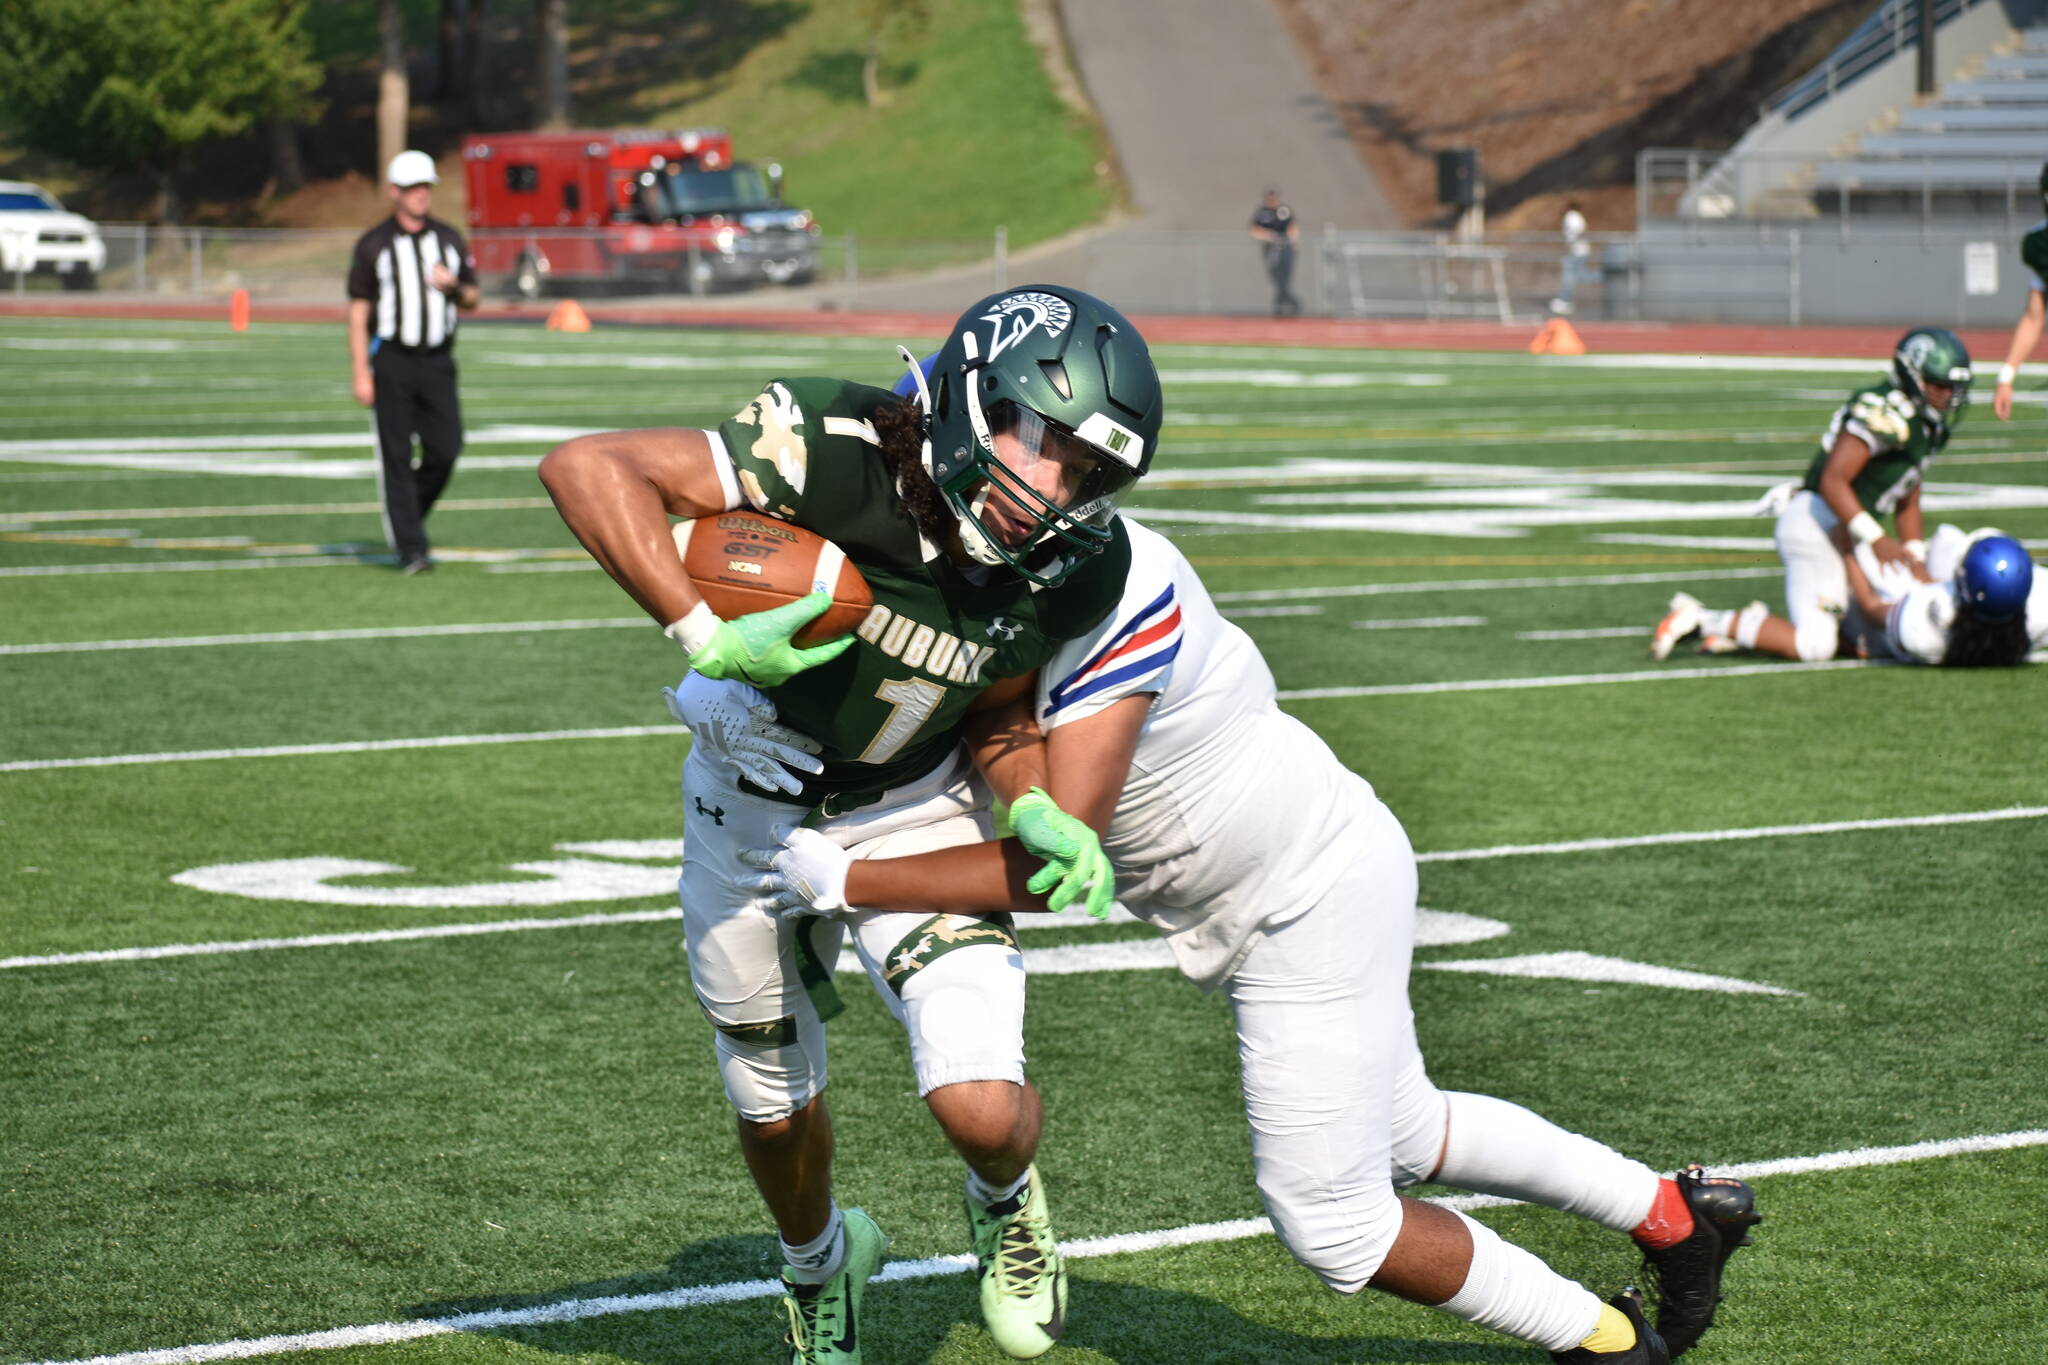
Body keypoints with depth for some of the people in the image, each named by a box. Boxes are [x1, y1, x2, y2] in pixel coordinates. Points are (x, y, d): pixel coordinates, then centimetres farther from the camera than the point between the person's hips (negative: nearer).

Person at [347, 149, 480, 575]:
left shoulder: (449, 240, 10)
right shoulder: (373, 245, 0)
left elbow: (473, 300, 16)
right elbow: (358, 313, 0)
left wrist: (455, 287, -9)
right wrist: (361, 374, -7)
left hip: (437, 362, 3)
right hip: (392, 361, -3)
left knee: (445, 450, -2)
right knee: (396, 456, -4)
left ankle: (407, 516, 23)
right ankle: (410, 547, -1)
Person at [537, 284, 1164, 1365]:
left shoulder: (1073, 572, -21)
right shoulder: (844, 457, -36)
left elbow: (994, 710, -3)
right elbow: (584, 466, -39)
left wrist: (1037, 817, -21)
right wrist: (704, 637, -43)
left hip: (915, 819, 1)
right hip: (751, 810, -1)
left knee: (981, 1108, -17)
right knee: (775, 1112, 19)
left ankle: (1005, 1199, 22)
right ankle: (818, 1264, 54)